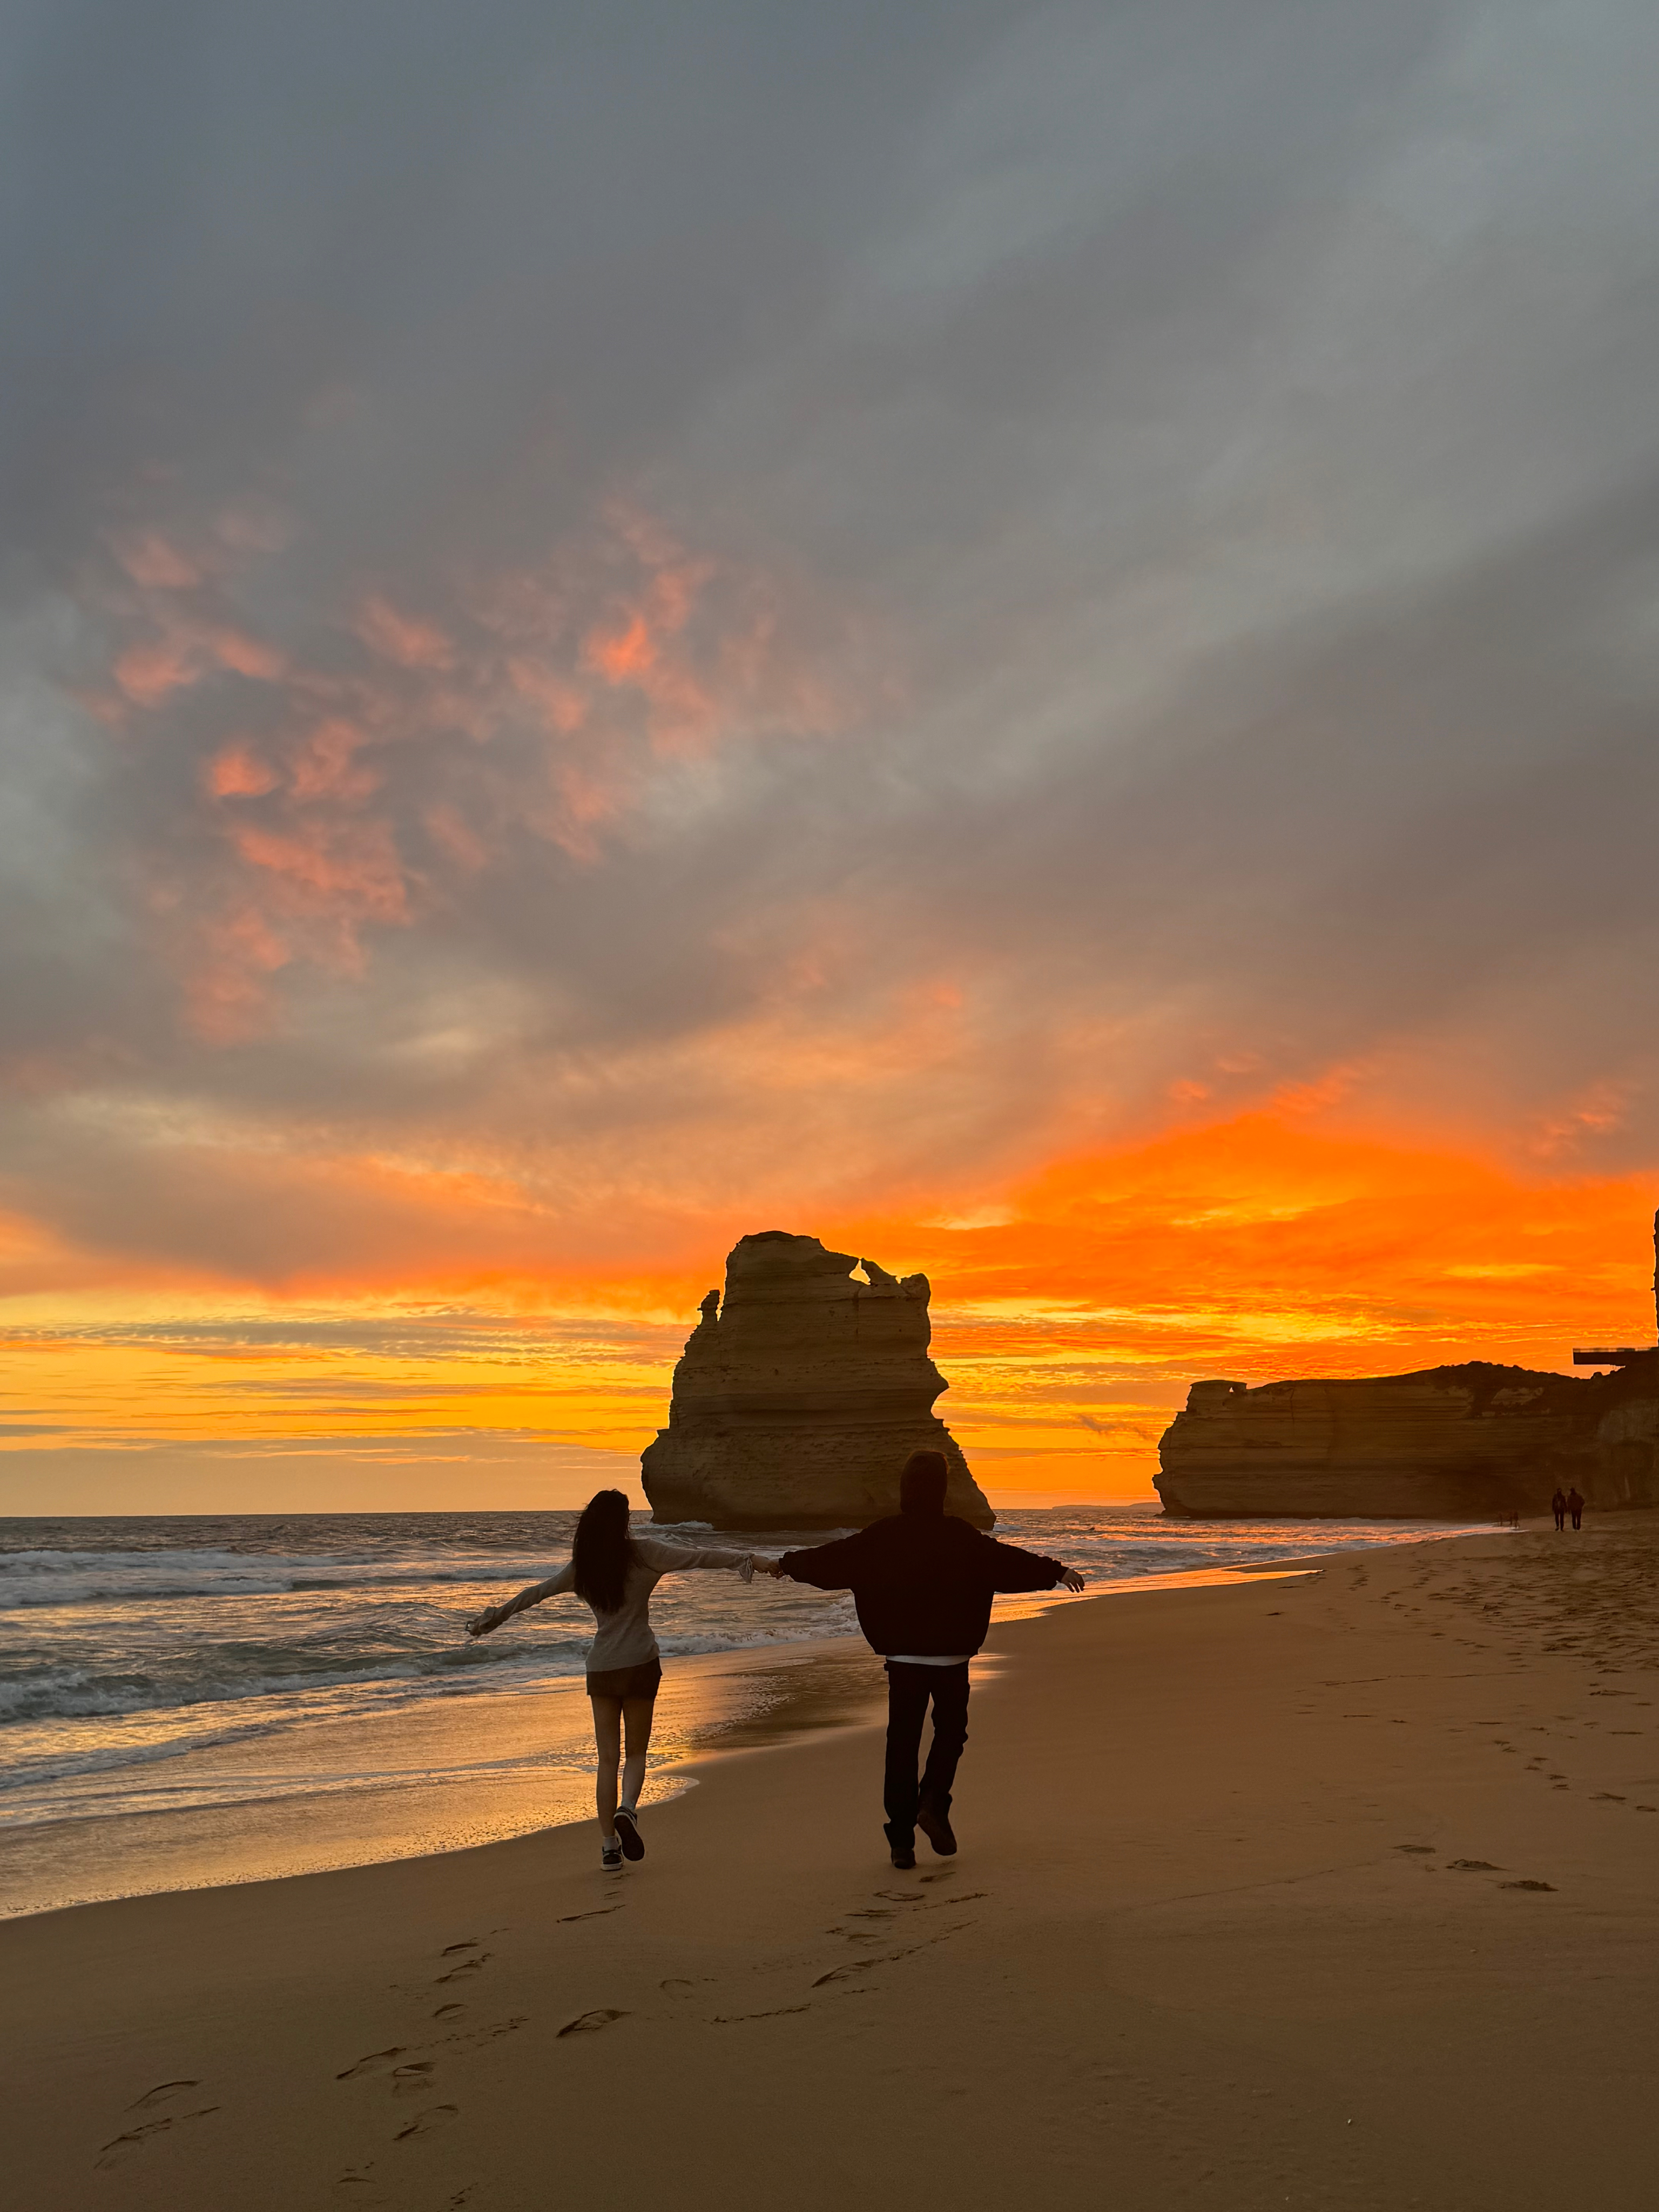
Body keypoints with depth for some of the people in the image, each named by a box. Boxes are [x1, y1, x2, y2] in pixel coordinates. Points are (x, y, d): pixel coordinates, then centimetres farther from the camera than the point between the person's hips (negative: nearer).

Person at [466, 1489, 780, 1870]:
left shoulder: (580, 1568, 3)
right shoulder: (643, 1553, -7)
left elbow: (535, 1593, 11)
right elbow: (697, 1558, -12)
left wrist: (493, 1617, 23)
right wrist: (751, 1560, -13)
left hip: (600, 1667, 2)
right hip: (640, 1663, -2)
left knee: (607, 1759, 9)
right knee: (637, 1751, 10)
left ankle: (609, 1845, 7)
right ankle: (628, 1809, -17)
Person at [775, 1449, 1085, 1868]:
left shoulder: (881, 1536, -2)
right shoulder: (958, 1535, -9)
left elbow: (833, 1559, 6)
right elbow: (1006, 1561, -8)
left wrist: (787, 1563, 21)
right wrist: (1058, 1573, 0)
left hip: (902, 1656, 2)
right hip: (949, 1654, -2)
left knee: (902, 1742, 7)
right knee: (950, 1730, 18)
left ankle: (902, 1840, 6)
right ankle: (934, 1804, -2)